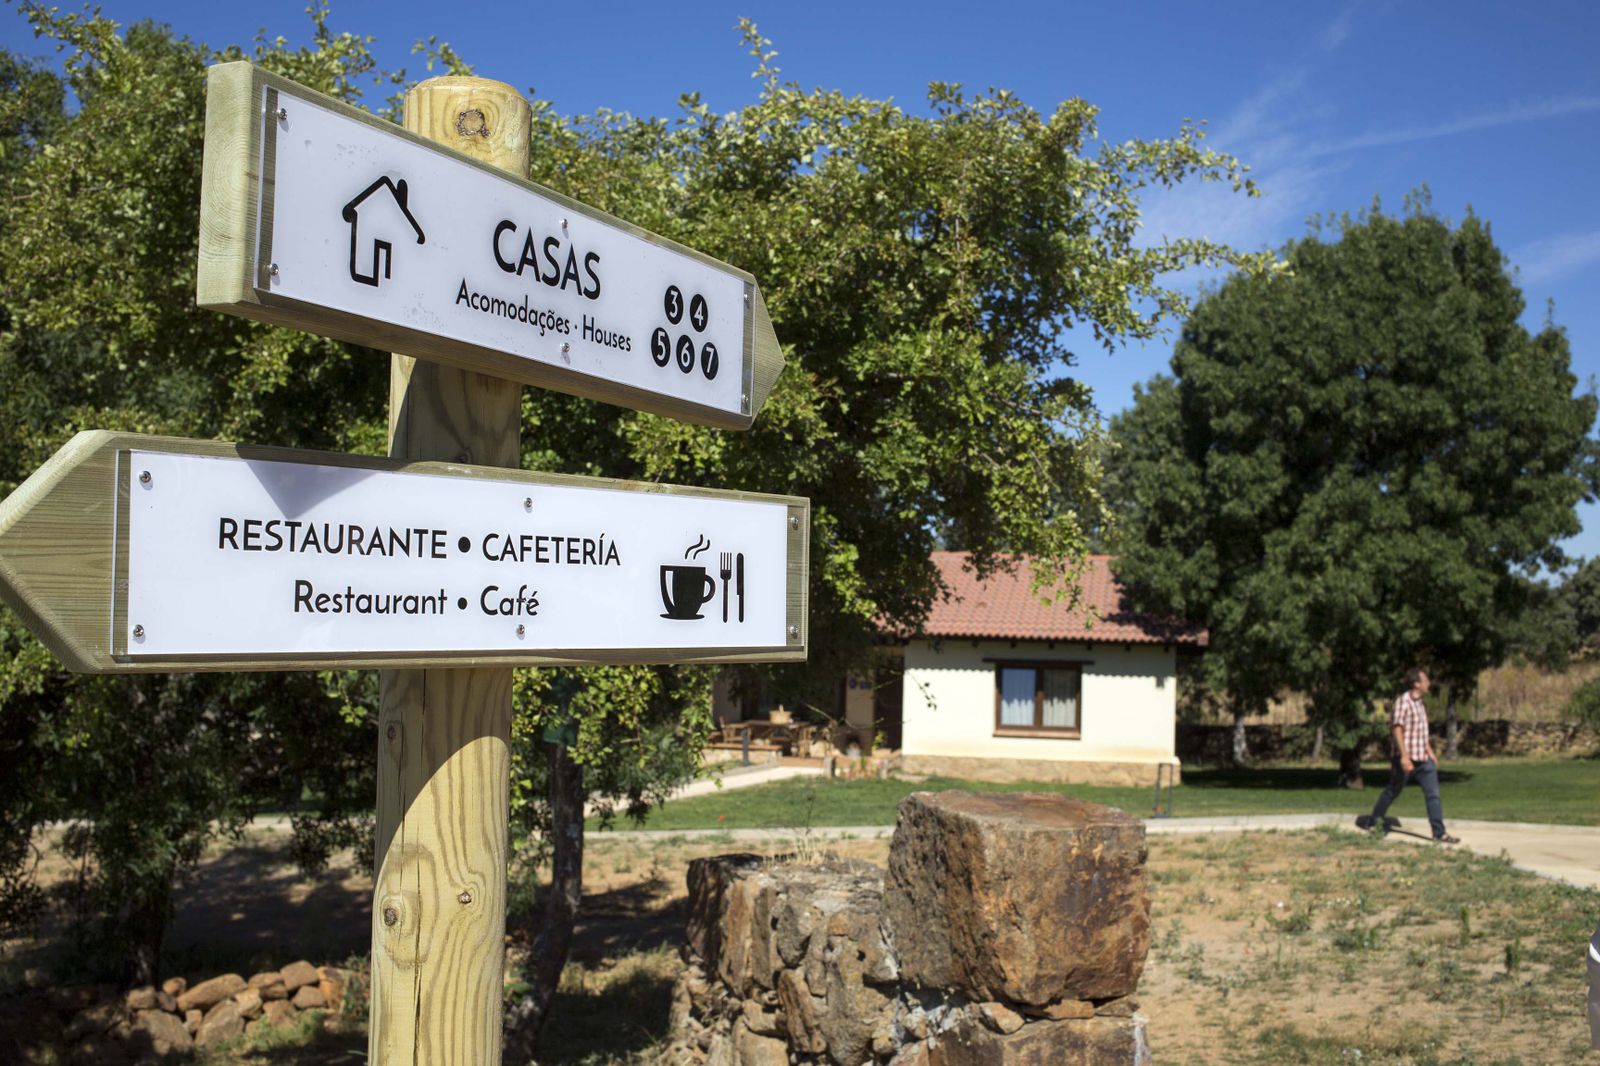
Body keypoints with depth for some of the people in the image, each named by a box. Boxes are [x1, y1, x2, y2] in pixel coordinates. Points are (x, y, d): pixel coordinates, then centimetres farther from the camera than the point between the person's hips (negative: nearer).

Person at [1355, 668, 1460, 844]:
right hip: (1406, 758, -8)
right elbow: (1397, 729, -23)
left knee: (1433, 794, -2)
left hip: (1422, 758, 8)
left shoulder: (1419, 702, 13)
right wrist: (1404, 756, -28)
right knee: (1392, 791, 8)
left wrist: (1430, 752, 24)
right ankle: (1373, 821, 25)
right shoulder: (1403, 702, -16)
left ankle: (1439, 833, -1)